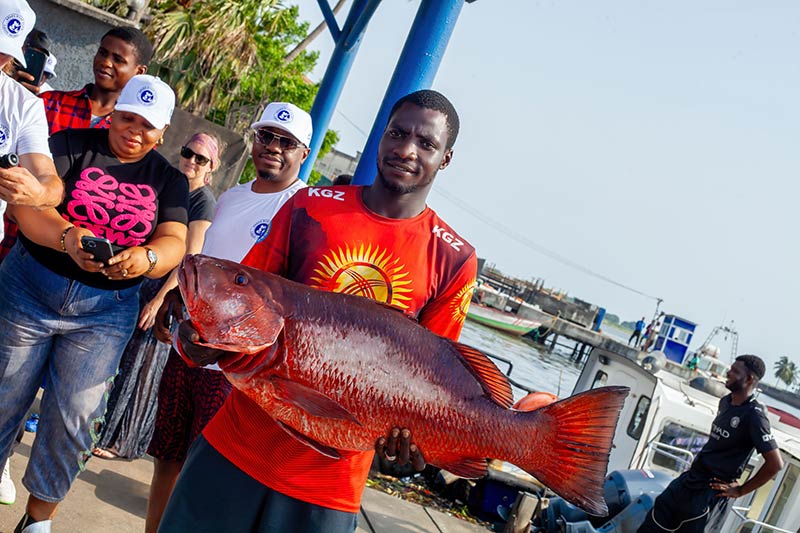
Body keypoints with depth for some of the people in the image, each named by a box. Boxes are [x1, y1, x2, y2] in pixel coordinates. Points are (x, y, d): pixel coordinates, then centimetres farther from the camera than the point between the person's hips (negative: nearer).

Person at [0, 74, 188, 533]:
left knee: (75, 417, -1)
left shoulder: (169, 180, 5)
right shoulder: (73, 145, -2)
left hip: (106, 311, 1)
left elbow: (175, 244, -7)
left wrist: (147, 257, -32)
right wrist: (67, 236, -36)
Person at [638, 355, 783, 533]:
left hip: (709, 493, -8)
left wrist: (740, 491, -12)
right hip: (689, 478, 8)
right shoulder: (726, 401, 8)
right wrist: (697, 462, 11)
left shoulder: (754, 415, -18)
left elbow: (775, 463, -21)